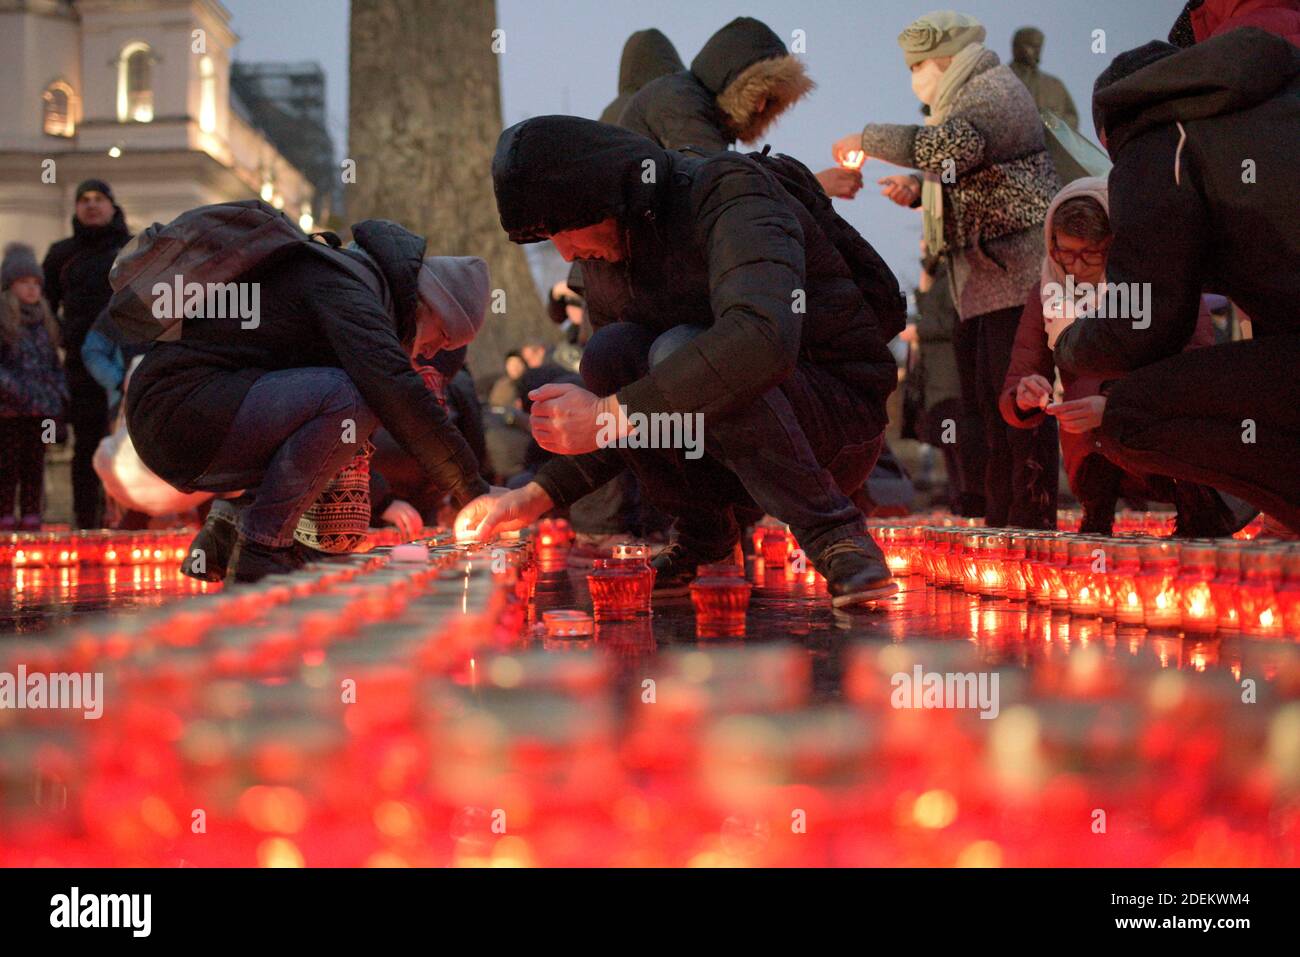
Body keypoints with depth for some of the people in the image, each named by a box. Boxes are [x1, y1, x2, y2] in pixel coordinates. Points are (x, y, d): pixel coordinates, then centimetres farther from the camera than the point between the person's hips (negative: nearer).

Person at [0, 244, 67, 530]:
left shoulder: (43, 320, 16)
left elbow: (53, 362, 21)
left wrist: (60, 393, 11)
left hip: (41, 407, 6)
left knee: (35, 463, 8)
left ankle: (31, 516, 13)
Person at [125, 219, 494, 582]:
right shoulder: (346, 289, -12)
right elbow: (396, 391, -25)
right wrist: (472, 490, -21)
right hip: (179, 406, -10)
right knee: (348, 399, -25)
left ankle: (235, 517, 8)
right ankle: (259, 549, -17)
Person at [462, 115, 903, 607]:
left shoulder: (730, 193, -20)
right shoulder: (604, 258, 4)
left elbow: (763, 340, -40)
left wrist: (609, 414, -36)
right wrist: (537, 496, -3)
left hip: (844, 417, -6)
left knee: (678, 352, -30)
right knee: (610, 352, -16)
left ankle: (835, 536, -22)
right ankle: (702, 531, -1)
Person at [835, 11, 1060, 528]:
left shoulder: (995, 91, -8)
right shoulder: (967, 101, 22)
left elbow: (955, 146, -27)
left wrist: (868, 139, -18)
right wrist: (919, 191, 8)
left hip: (1015, 274, -10)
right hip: (981, 285, 10)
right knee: (985, 405, 10)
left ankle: (1028, 526, -11)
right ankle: (998, 523, 14)